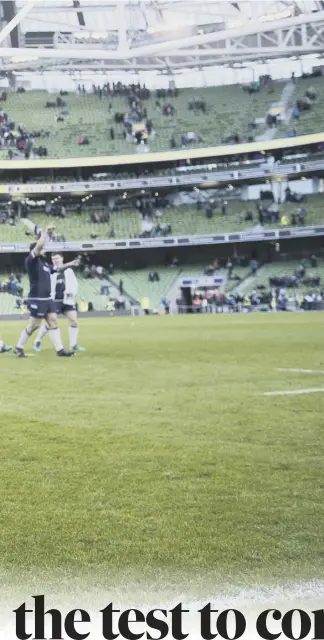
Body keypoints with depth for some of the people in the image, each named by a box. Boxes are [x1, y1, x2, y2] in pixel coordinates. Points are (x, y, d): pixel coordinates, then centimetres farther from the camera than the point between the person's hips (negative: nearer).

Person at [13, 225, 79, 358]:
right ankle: (19, 348, 11)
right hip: (37, 300, -8)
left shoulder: (44, 263, 15)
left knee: (53, 322, 2)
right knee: (33, 325, -3)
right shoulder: (31, 261, -9)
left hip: (47, 299, 8)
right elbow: (39, 246, -24)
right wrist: (46, 232, -14)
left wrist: (70, 264, 28)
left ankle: (60, 349, 1)